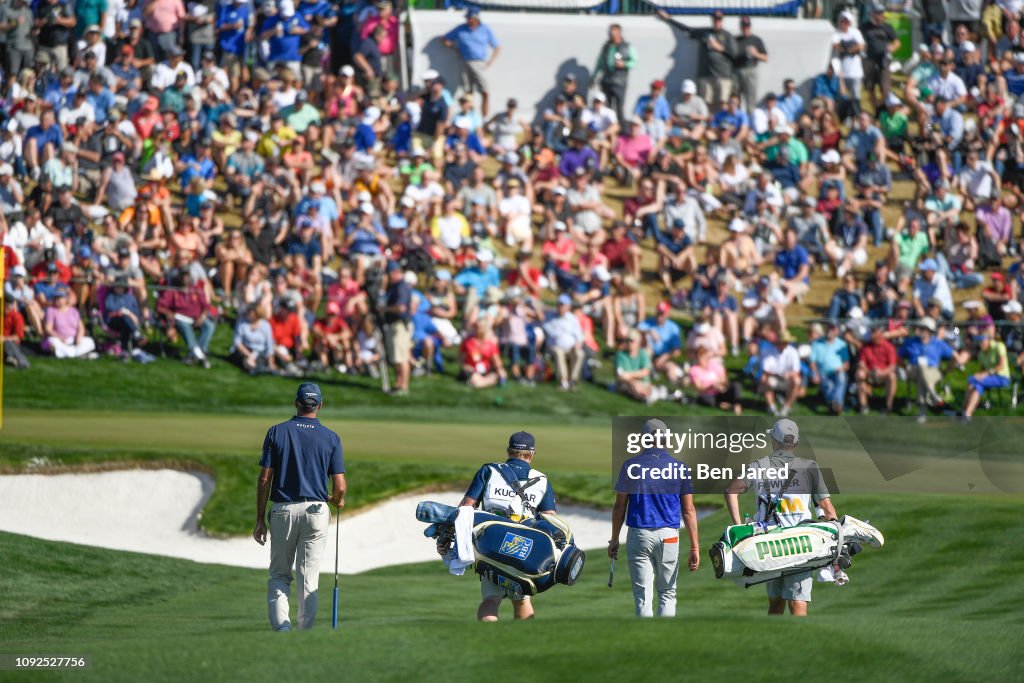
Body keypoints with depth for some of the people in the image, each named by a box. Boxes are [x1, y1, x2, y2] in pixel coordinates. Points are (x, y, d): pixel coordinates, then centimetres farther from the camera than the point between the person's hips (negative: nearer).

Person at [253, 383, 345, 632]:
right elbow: (340, 487, -3)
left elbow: (264, 479, -3)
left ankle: (281, 626, -8)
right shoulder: (331, 438, 0)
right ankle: (305, 630, 6)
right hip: (316, 511, 0)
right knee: (309, 577, 6)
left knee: (279, 574, 10)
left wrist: (260, 519, 3)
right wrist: (337, 501, 21)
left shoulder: (277, 432, -1)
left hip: (282, 510, 0)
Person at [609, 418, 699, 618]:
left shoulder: (631, 466, -2)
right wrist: (695, 547, 1)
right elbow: (688, 511, -1)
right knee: (667, 593, 12)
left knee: (643, 596, 1)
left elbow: (620, 507, 2)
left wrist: (614, 540, 12)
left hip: (638, 534, -1)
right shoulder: (680, 468, 0)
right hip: (668, 535, 1)